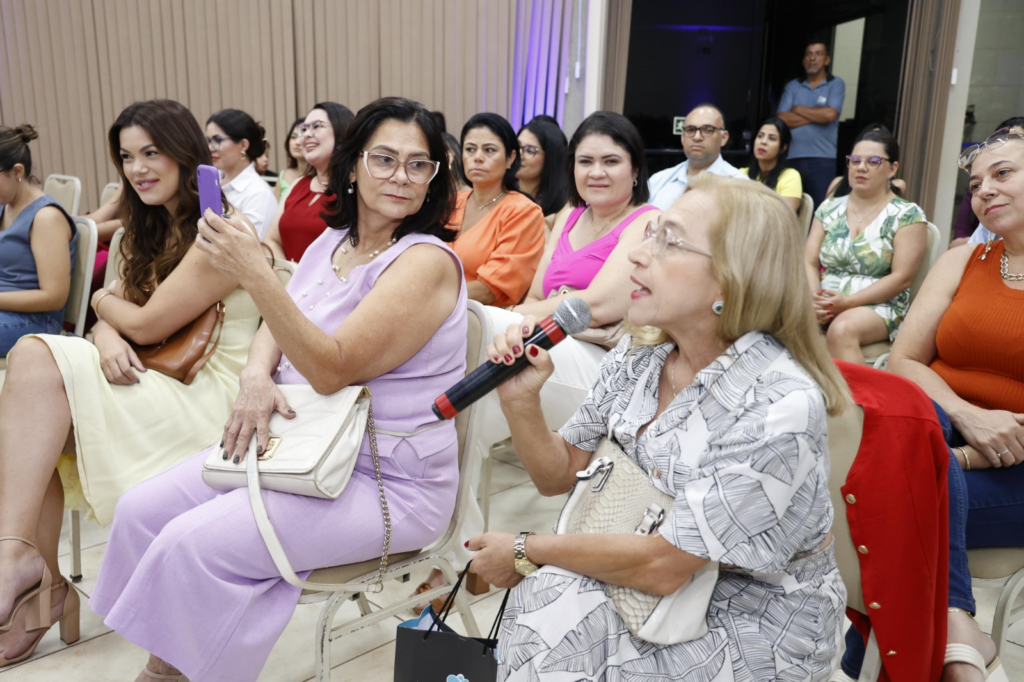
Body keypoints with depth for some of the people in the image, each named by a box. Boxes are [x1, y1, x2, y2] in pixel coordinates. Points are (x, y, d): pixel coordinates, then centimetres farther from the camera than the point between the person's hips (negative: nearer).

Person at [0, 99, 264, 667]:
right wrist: (108, 335, -11)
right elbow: (116, 309, 13)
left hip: (208, 401, -8)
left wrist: (105, 302, 8)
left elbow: (147, 324, -14)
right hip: (151, 389, 9)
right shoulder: (154, 230, 17)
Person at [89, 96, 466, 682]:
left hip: (387, 481, -8)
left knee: (194, 541, -19)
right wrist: (257, 377, -9)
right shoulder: (332, 242, 9)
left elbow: (333, 370, -22)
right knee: (142, 509, -1)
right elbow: (276, 326, 14)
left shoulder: (427, 261, -16)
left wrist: (255, 275, -29)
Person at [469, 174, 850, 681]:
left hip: (760, 622, -5)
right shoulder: (637, 355, -7)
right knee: (544, 596, -20)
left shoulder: (779, 404, -27)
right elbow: (560, 475, 1)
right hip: (659, 577, 5)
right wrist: (521, 400, -18)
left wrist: (525, 552, -14)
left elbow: (664, 565, -24)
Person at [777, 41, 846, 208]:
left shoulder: (836, 84, 6)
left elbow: (830, 114, -11)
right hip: (792, 158, 3)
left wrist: (799, 109, 1)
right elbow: (782, 119, -1)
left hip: (822, 159, -2)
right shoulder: (792, 86, 12)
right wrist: (817, 115, -5)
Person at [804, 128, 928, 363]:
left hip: (880, 306, -3)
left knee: (842, 329, -37)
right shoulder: (829, 209, 12)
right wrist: (814, 300, -15)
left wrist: (847, 303, -17)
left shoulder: (907, 215, 0)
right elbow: (809, 263, 6)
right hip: (826, 305, 4)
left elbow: (901, 278, -7)